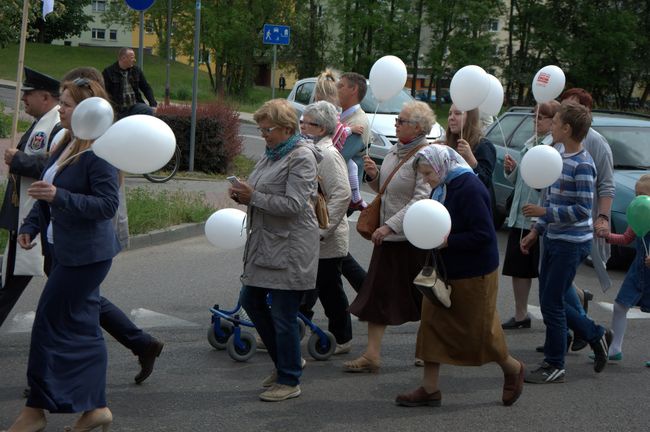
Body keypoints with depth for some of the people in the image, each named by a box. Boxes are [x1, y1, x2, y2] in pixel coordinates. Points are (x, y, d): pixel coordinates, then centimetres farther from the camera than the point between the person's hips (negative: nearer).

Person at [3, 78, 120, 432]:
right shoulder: (66, 145, 10)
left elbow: (108, 204, -22)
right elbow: (47, 193, 19)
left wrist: (60, 196, -29)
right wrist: (31, 226, 9)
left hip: (86, 254, -9)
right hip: (66, 251, 9)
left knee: (50, 324, -5)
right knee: (82, 327, 12)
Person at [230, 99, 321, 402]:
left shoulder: (301, 157, -14)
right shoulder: (272, 154, 13)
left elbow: (294, 204, -21)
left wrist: (253, 197, -20)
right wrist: (242, 195, 1)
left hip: (289, 247, -10)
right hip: (265, 241, 10)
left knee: (283, 315, -3)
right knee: (251, 300, 14)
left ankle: (289, 381, 10)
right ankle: (285, 362, 29)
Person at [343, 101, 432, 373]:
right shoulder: (395, 150, 10)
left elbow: (421, 199, -23)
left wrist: (389, 226, -26)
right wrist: (373, 175, -2)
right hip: (388, 237, 8)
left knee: (423, 297, 6)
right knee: (377, 294, 4)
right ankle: (372, 355, 5)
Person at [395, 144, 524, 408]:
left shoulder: (469, 189, -22)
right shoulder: (441, 188, 6)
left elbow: (483, 235, -25)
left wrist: (446, 242, -25)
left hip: (474, 274, -9)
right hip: (446, 271, 9)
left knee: (479, 330, 4)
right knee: (433, 325, 5)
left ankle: (513, 369, 28)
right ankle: (429, 389, 11)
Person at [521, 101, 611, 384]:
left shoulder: (583, 165, -18)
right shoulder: (562, 158, 10)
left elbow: (582, 210, -21)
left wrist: (544, 212, -20)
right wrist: (536, 231, 15)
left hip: (572, 243, -9)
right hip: (554, 241, 9)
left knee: (551, 304, -3)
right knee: (550, 302, 14)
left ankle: (554, 366, 9)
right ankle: (596, 335, 30)